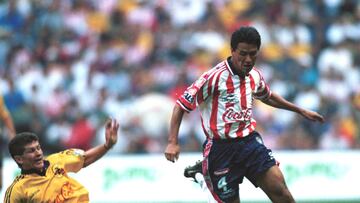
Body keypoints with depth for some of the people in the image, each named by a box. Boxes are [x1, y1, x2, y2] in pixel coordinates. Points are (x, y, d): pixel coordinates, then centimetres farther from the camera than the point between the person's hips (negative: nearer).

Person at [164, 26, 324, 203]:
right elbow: (181, 105, -11)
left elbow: (267, 96, 30)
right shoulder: (215, 77, -15)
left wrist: (301, 111, 35)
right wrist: (172, 142, -21)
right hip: (221, 149, -5)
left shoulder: (255, 75, 5)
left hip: (250, 142, 5)